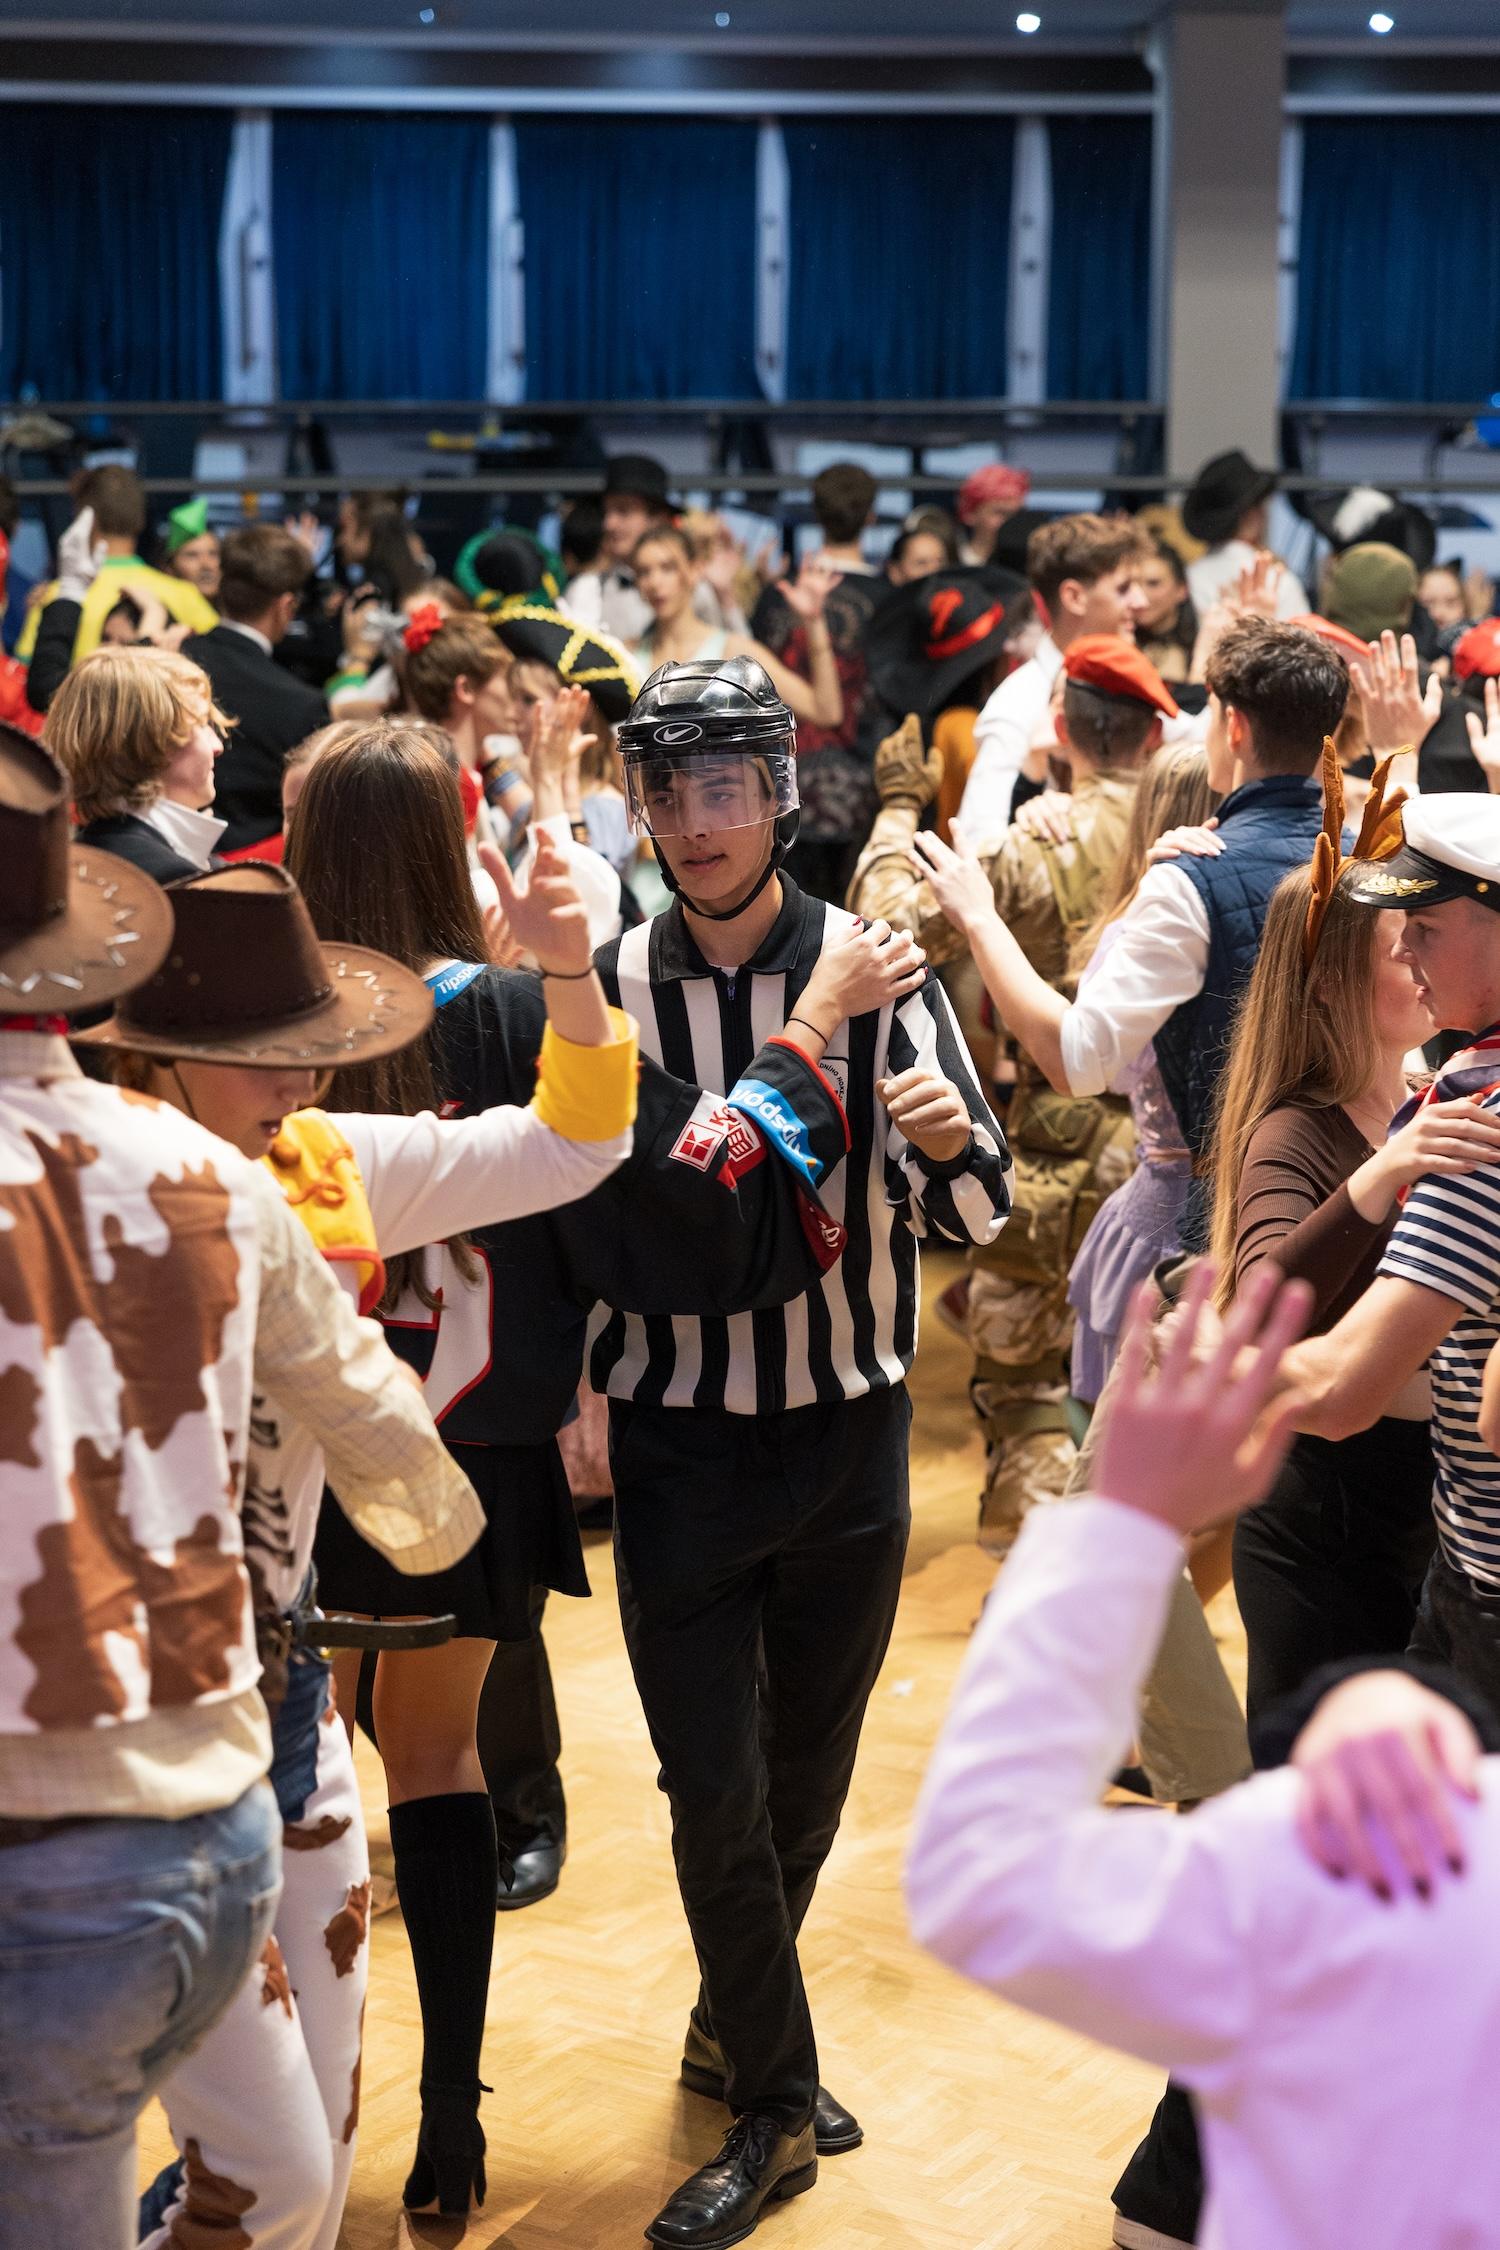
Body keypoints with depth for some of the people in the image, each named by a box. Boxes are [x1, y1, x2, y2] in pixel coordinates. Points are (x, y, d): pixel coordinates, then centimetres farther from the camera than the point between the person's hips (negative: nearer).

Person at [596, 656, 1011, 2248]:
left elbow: (974, 1216, -6)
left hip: (847, 1434, 1)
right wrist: (569, 1408, -12)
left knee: (811, 1767, 16)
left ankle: (734, 2020, 42)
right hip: (678, 1445, -1)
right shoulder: (607, 984, -6)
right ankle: (775, 2101, 21)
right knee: (713, 1786, 0)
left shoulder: (874, 970, -7)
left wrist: (952, 1139, -27)